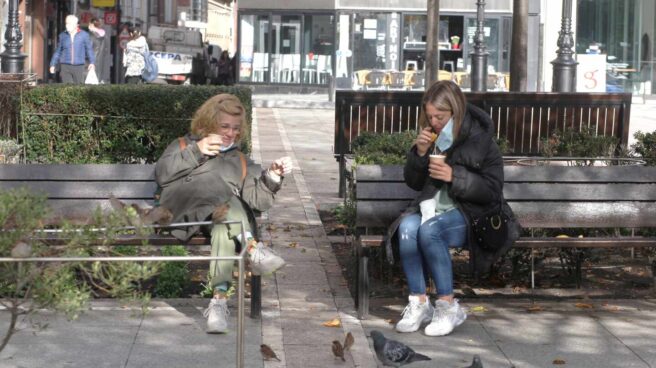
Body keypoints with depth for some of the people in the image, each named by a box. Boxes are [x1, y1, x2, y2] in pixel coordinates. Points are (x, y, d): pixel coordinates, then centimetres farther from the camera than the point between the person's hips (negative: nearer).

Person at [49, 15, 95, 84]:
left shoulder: (84, 35, 1)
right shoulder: (62, 35, 8)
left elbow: (89, 49, 3)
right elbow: (58, 51, 16)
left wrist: (92, 62, -9)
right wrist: (53, 64, 13)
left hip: (79, 67, -1)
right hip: (65, 67, 1)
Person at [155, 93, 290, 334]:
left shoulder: (241, 162, 35)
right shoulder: (184, 146, 29)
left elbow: (258, 200, 20)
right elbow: (162, 174, 7)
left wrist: (272, 178, 1)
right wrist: (196, 151, -3)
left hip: (226, 217, 2)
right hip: (183, 209, -2)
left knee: (225, 228, -37)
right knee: (212, 177, -34)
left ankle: (220, 298, -52)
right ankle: (253, 249, -49)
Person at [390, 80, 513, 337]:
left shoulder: (480, 140, -6)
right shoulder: (431, 137, 9)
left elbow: (492, 191, -9)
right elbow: (413, 182, 15)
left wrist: (454, 176, -20)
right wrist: (419, 154, -5)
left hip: (467, 212, -5)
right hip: (432, 206, 5)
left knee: (429, 230, -34)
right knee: (407, 227, -28)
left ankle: (448, 306, -24)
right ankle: (418, 303, -22)